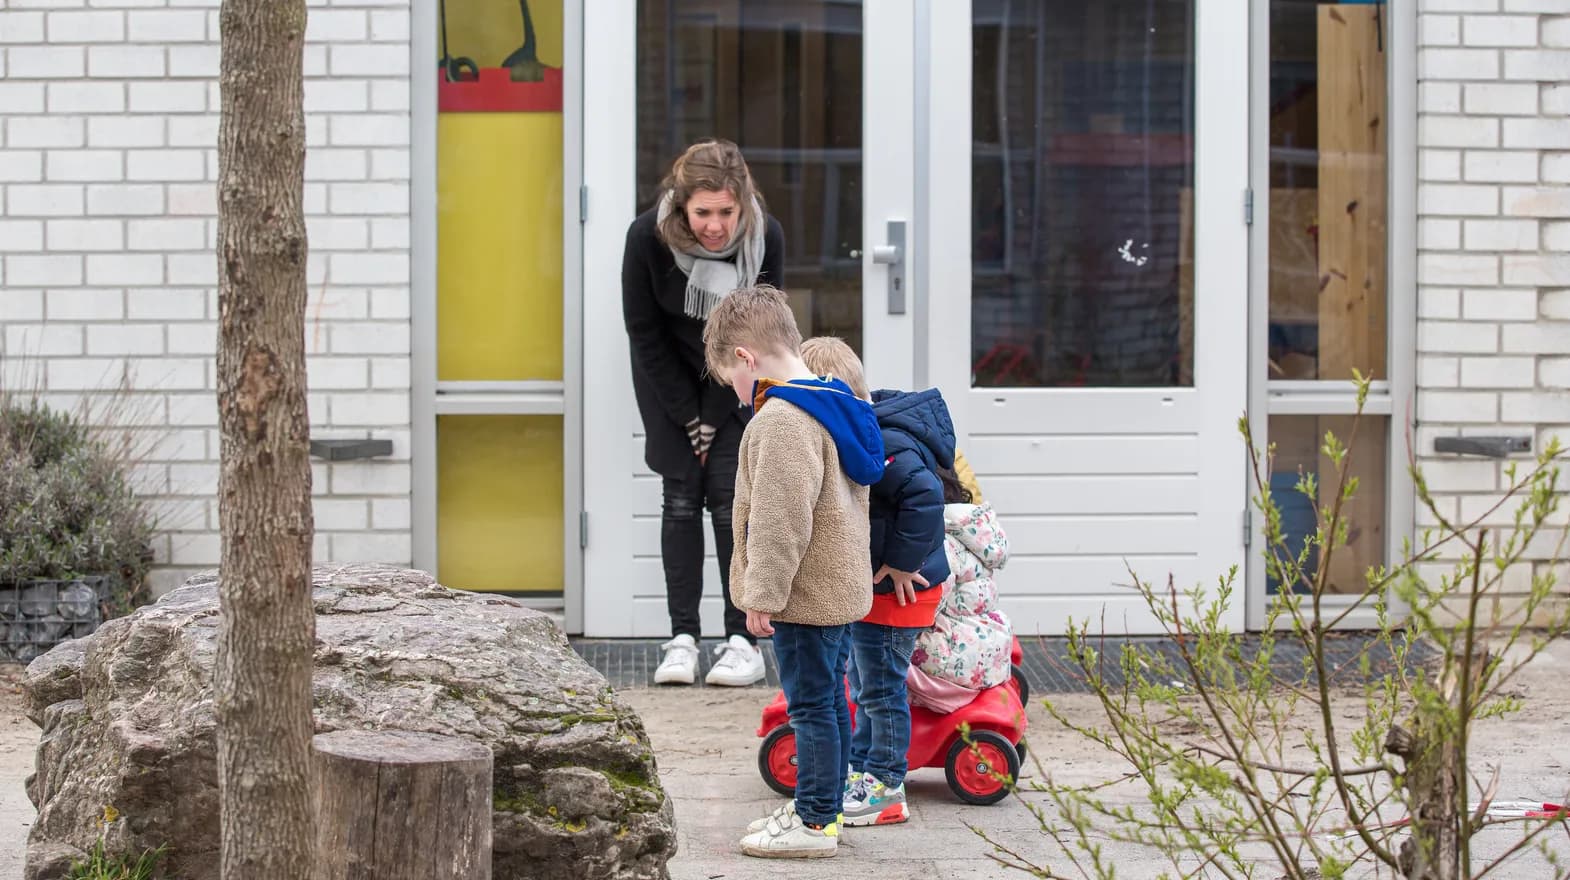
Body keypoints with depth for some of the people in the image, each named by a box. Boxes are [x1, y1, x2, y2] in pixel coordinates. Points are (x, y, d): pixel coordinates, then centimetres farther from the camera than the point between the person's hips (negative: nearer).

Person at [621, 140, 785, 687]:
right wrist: (688, 417, -12)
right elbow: (644, 332, -15)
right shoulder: (648, 237, -27)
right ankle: (683, 638, -2)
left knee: (730, 493, -7)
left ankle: (744, 641, -5)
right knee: (682, 494, -5)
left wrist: (714, 417, -13)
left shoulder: (765, 239, -26)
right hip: (669, 373, 0)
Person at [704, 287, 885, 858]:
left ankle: (815, 824, 2)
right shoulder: (834, 407, 13)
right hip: (839, 590, 11)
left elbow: (780, 518, -24)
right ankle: (820, 805, 29)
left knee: (811, 705, -4)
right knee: (828, 700, 18)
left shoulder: (781, 420, -20)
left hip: (805, 595, -11)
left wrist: (763, 593, -19)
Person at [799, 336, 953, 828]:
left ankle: (886, 788, 9)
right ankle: (860, 768, 33)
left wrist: (902, 563, -27)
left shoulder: (881, 446, -27)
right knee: (864, 685, 20)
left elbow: (924, 496, -35)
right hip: (865, 589, 10)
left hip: (897, 591, -10)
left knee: (882, 688, -1)